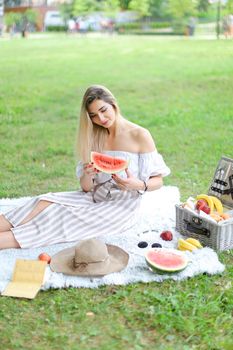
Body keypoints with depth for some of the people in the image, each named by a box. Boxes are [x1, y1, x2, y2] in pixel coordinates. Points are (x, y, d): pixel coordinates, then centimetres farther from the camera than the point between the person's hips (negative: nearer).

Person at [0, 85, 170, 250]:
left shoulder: (140, 136, -7)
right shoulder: (95, 137, 7)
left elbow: (158, 181, -4)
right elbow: (86, 187, 5)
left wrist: (139, 185, -26)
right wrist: (88, 175, -19)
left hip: (122, 206, -5)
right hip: (95, 197, 6)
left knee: (69, 219, -26)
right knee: (47, 201, -19)